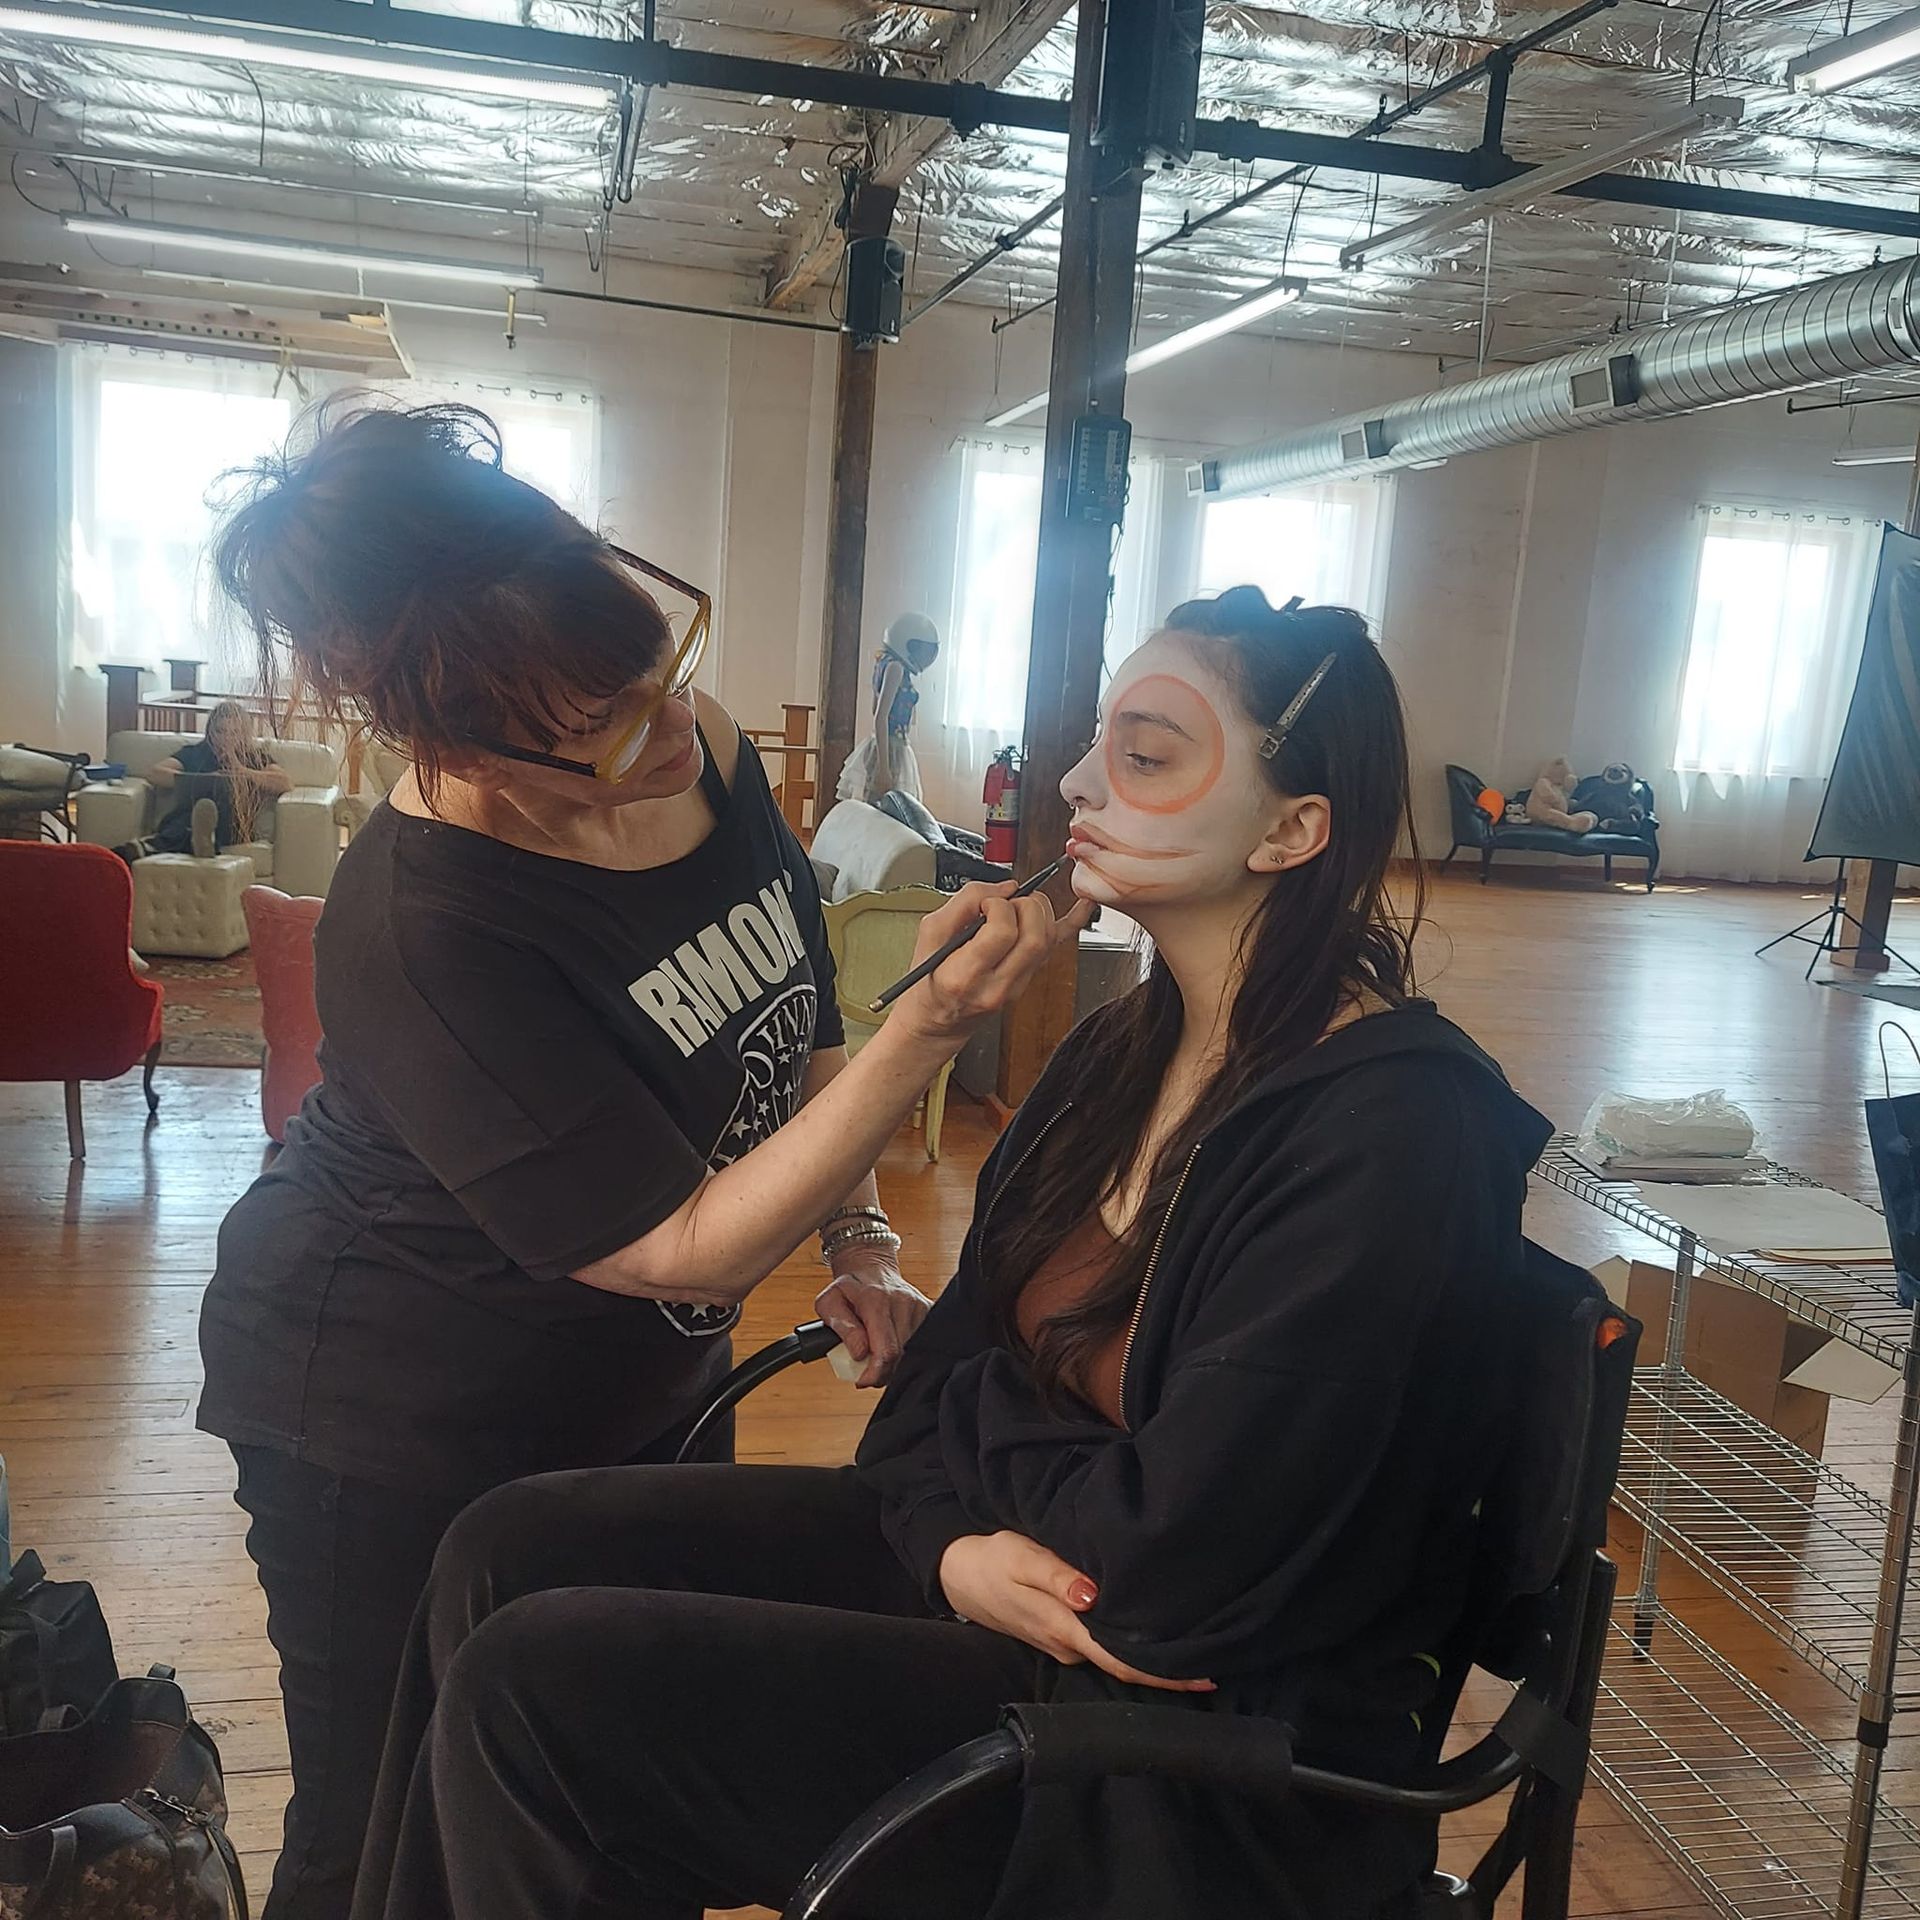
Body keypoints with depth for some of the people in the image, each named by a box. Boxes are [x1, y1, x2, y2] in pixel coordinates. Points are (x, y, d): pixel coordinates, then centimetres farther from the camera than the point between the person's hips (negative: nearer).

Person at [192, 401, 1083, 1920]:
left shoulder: (699, 748, -13)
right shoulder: (420, 930, -33)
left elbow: (794, 1022, 5)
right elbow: (686, 1250, -30)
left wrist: (862, 1243, -5)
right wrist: (933, 1030, -37)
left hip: (634, 1382, 6)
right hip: (399, 1434, -6)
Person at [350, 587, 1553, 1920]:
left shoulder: (1388, 1136, -24)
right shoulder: (1132, 1052, 3)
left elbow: (1172, 1554, -26)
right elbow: (948, 1365, 6)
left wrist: (975, 1410, -8)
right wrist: (956, 1538, -15)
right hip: (994, 1568, 8)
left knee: (536, 1691, -14)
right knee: (513, 1553, 0)